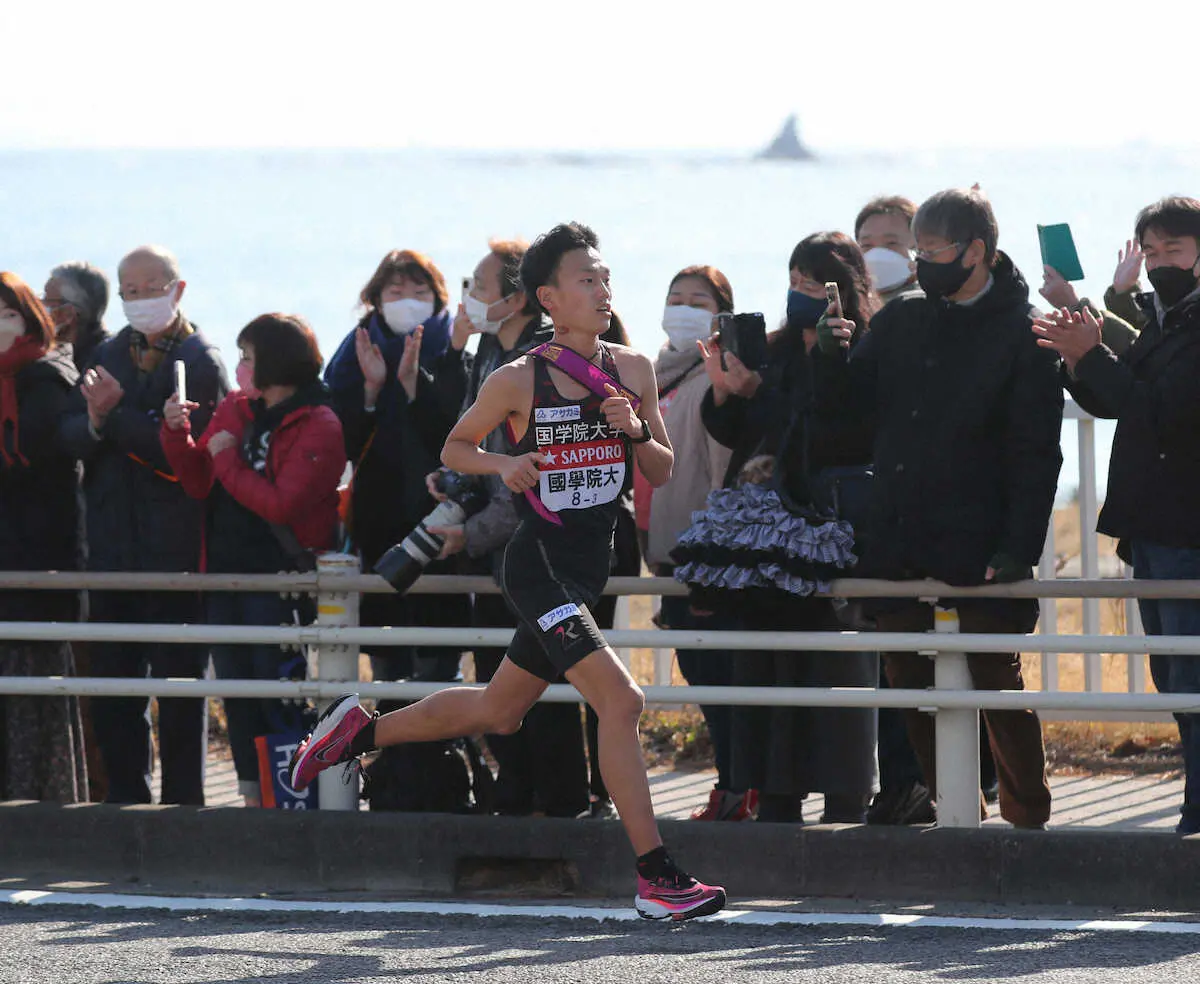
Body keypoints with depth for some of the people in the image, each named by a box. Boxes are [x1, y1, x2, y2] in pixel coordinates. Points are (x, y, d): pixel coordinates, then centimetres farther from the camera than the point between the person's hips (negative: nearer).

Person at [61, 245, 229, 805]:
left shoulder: (201, 363, -6)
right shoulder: (110, 355, 13)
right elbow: (70, 437, 5)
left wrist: (116, 417, -18)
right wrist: (95, 423, -16)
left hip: (175, 549, -6)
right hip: (112, 545, 6)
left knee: (179, 682, 0)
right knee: (112, 686, 9)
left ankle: (182, 802, 5)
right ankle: (125, 801, 17)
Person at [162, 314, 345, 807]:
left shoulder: (319, 428, -12)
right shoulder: (234, 410, 11)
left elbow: (280, 504, -21)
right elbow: (200, 485, 14)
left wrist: (226, 459, -13)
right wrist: (178, 434, -1)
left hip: (282, 576, -8)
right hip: (226, 572, 8)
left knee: (280, 697, -8)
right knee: (237, 694, 10)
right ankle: (254, 796, 17)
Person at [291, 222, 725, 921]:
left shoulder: (634, 371, 4)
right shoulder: (518, 382, -8)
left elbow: (663, 473, 10)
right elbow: (455, 448, 6)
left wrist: (636, 430, -11)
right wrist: (503, 463, -14)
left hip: (589, 570, 7)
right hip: (540, 565, -7)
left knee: (498, 711, 20)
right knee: (621, 701, -19)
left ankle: (360, 731, 41)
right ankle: (658, 879, -18)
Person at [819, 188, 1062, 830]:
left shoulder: (1022, 334, -5)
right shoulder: (901, 320, 11)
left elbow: (1036, 453, -8)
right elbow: (863, 409, 18)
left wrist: (1018, 548, -16)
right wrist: (838, 357, -1)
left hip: (977, 548, -6)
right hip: (898, 545, 6)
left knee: (997, 685, -2)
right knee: (909, 683, 7)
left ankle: (1027, 818, 9)